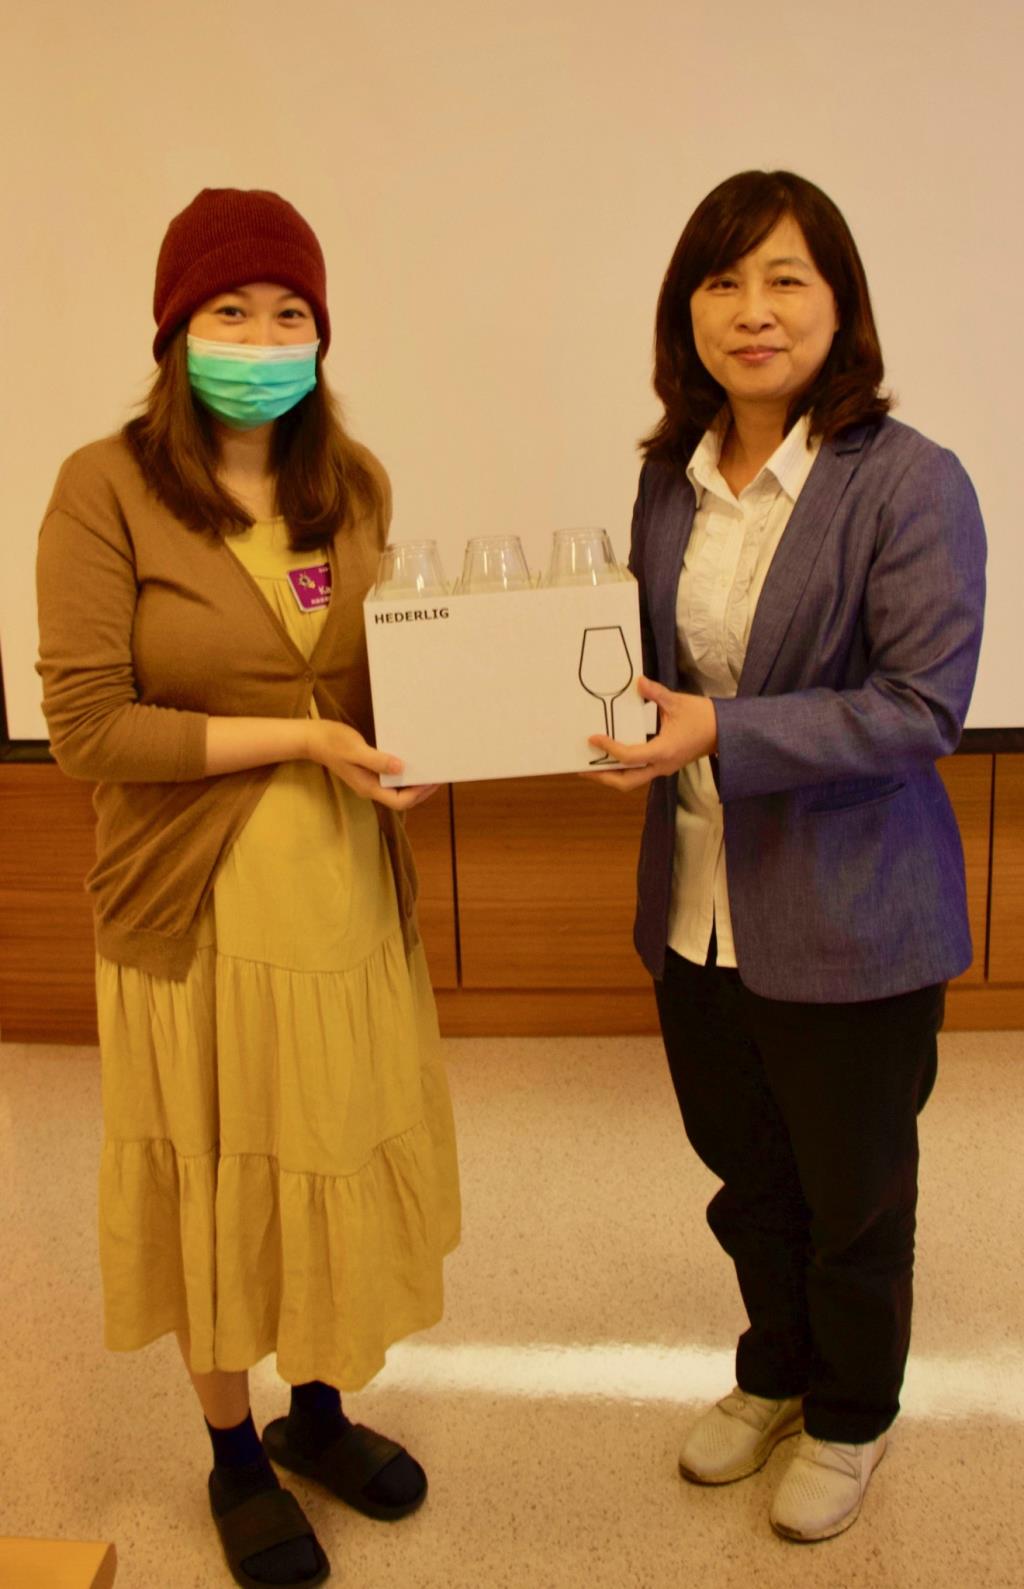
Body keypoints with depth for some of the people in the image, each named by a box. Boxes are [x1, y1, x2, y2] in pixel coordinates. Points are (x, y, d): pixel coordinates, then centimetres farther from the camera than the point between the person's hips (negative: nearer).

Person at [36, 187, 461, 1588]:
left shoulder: (354, 482, 4)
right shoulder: (108, 489, -11)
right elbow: (87, 726, -15)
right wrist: (297, 739, -19)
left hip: (346, 885, 5)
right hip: (199, 901, -4)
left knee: (343, 1163, 16)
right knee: (218, 1184, 11)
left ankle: (319, 1410, 41)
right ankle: (236, 1459, 36)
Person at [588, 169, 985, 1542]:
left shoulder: (911, 484, -16)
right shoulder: (670, 477, 4)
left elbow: (925, 705, -21)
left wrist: (723, 735, -27)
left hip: (848, 923, -5)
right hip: (699, 906, 6)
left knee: (851, 1194, 16)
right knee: (744, 1173, 23)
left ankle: (849, 1418, 43)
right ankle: (775, 1374, 50)